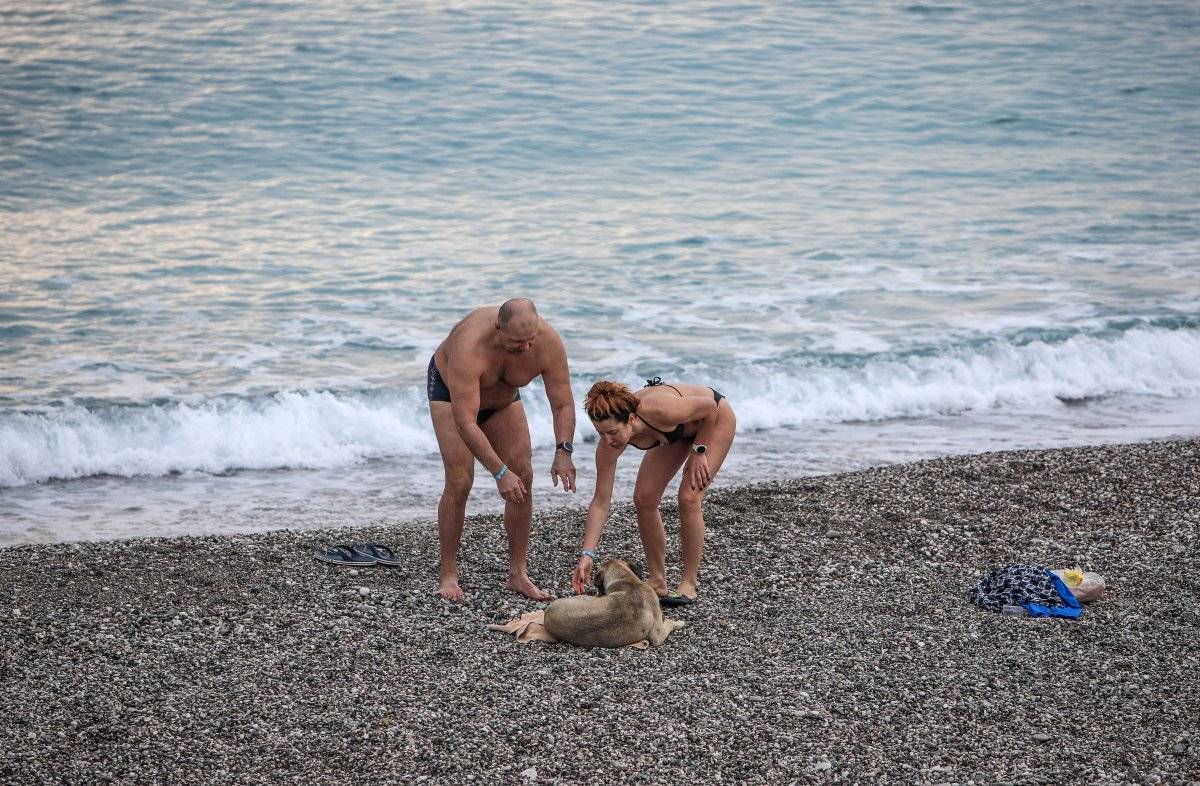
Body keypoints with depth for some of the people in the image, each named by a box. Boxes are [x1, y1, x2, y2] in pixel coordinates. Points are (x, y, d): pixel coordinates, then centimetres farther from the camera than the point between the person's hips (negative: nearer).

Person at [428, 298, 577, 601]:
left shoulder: (549, 343, -32)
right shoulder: (470, 347, -45)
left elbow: (563, 405, -23)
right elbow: (465, 422, -45)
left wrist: (563, 452, -40)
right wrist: (500, 472, -48)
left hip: (503, 399, 4)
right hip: (450, 390, -4)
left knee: (523, 477, -6)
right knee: (459, 482, -16)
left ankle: (518, 574, 1)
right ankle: (448, 576, -6)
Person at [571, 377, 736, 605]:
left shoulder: (660, 411, -43)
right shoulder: (608, 444, -28)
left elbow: (709, 406, -23)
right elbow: (600, 502, -23)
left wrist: (699, 452, -18)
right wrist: (587, 555, -29)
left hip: (716, 418, -5)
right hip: (678, 432, 5)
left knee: (688, 498, -18)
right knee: (644, 498, -6)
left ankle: (690, 583, -5)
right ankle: (657, 582, 6)